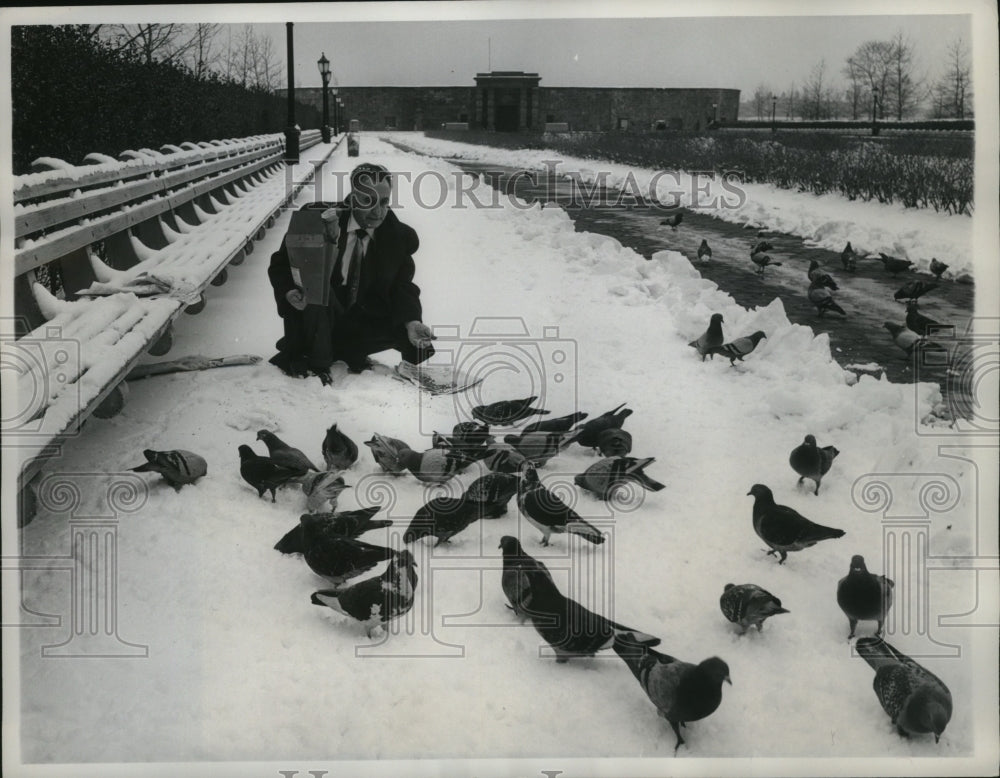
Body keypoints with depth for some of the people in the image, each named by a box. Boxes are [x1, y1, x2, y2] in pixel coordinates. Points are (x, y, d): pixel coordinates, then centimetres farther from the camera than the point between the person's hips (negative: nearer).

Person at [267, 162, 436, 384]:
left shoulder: (399, 235, -7)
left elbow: (402, 287, -7)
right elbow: (280, 263, -6)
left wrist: (411, 322, -28)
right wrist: (289, 290, -29)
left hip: (359, 319, 2)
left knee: (402, 328, -23)